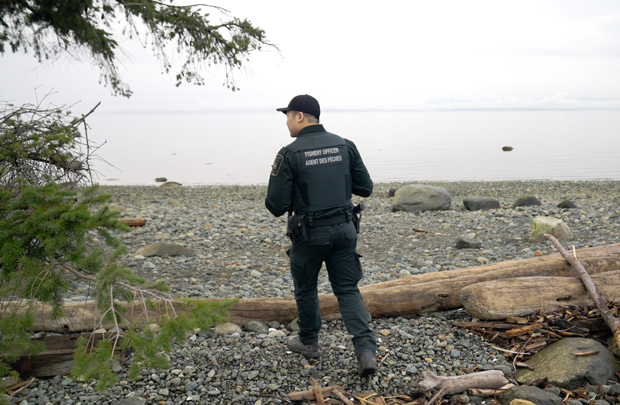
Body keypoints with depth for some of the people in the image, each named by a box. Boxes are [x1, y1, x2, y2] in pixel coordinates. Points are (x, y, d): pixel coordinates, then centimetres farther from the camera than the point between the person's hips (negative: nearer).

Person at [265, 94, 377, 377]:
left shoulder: (289, 154, -13)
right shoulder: (344, 146, 0)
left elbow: (276, 206, -14)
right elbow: (365, 188, 5)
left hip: (309, 233, -3)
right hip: (344, 228, 4)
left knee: (306, 288, 18)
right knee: (348, 290, 10)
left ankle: (308, 341, 36)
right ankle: (366, 349, -3)